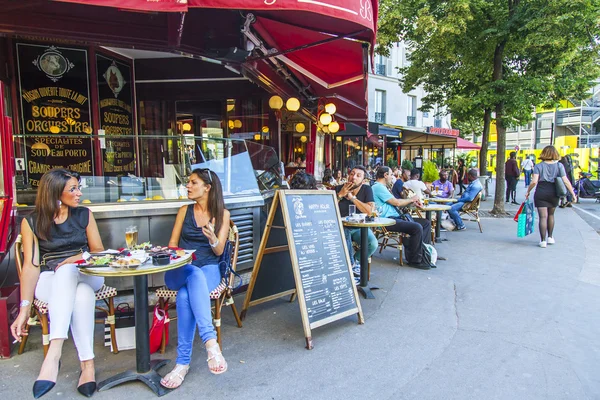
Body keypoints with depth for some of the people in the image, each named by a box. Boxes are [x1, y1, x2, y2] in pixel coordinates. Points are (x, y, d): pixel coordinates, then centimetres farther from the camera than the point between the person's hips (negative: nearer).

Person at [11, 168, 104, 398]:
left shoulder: (84, 215, 6)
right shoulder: (32, 222, 0)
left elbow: (99, 251, 8)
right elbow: (31, 266, -8)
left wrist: (78, 258, -15)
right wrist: (25, 308, -19)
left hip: (85, 275, 1)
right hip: (49, 282, -1)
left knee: (67, 271, -38)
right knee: (82, 295, -38)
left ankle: (54, 354, -46)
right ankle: (87, 364, -41)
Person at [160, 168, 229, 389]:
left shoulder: (222, 213, 5)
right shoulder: (184, 211, 13)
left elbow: (219, 251, -1)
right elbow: (172, 244, 11)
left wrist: (212, 238, -24)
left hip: (209, 270, -1)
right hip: (181, 270, 1)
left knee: (185, 295, -36)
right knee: (194, 275, -38)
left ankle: (183, 361, -34)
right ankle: (210, 341, -47)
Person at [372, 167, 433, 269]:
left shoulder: (381, 187, 24)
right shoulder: (378, 187, -10)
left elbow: (395, 202, 22)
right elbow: (396, 202, -12)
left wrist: (412, 202, 9)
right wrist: (411, 199, 5)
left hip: (395, 217, 11)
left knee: (426, 223, 5)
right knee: (417, 227, -27)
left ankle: (425, 252, 6)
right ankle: (414, 260, -13)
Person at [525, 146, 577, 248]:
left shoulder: (538, 166, -3)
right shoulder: (559, 165, 1)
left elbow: (534, 182, -13)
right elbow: (566, 181, -3)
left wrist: (528, 191, 0)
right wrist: (573, 194, 1)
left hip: (541, 193, -2)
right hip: (554, 193, 2)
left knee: (543, 217, -1)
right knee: (551, 215, 22)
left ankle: (543, 241, -3)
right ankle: (550, 237, 28)